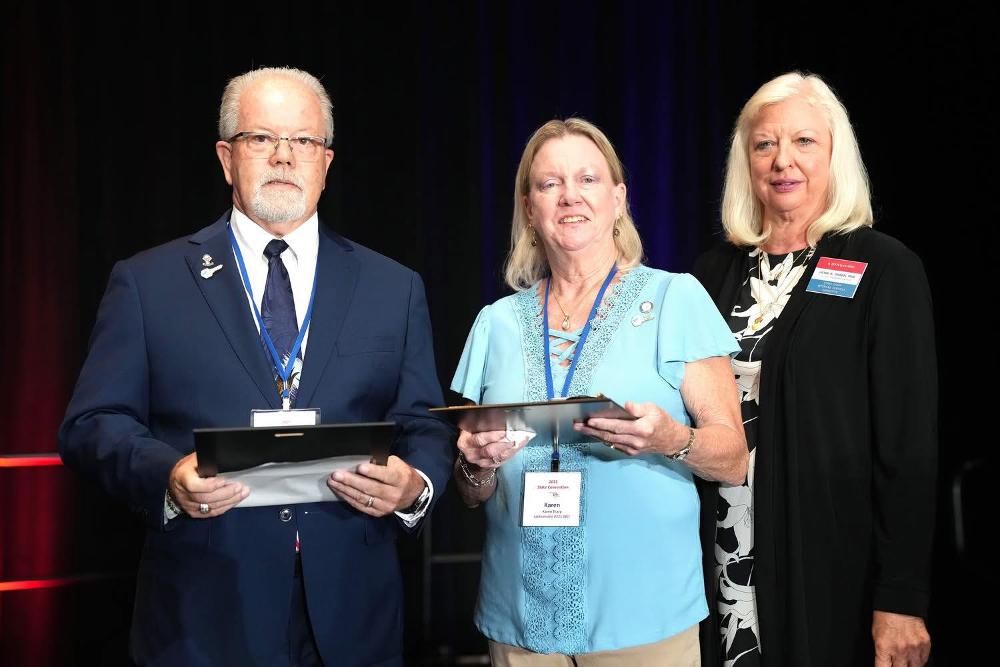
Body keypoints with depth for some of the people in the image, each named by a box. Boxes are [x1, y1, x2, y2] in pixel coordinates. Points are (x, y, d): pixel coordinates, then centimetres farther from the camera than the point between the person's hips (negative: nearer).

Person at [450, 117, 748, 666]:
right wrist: (476, 465, -10)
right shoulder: (498, 322, 7)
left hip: (644, 615, -2)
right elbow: (473, 494, 11)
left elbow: (734, 461, -4)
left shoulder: (675, 297, -2)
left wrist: (672, 440, -23)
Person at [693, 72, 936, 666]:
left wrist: (902, 598, -14)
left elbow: (909, 442, -10)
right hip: (724, 560, 4)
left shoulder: (884, 270, -5)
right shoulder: (718, 272, 8)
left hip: (831, 561, -4)